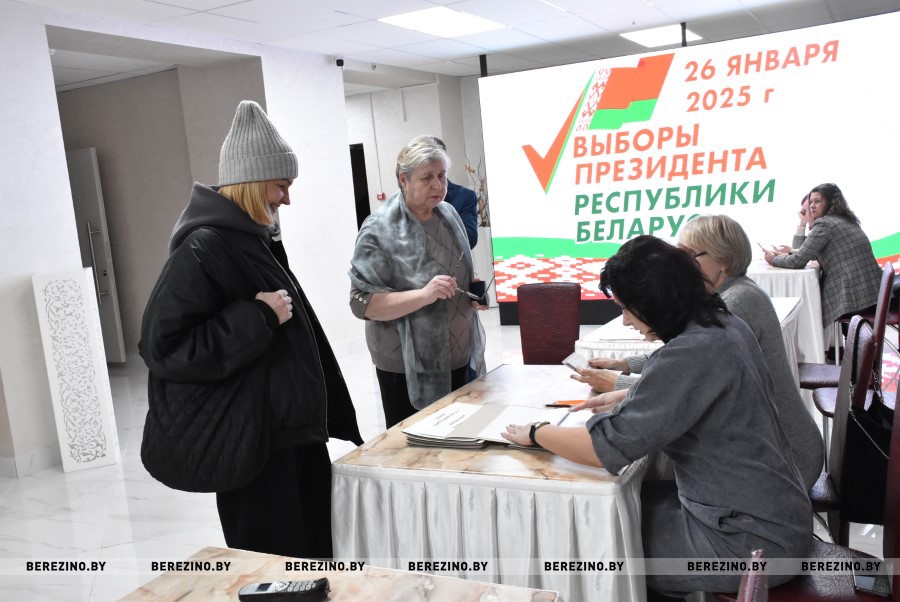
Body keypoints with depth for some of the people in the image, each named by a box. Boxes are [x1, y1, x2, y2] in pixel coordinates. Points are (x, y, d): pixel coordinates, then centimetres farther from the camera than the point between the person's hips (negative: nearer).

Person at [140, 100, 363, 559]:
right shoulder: (202, 249, -18)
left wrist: (321, 417, 21)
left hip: (295, 431, 9)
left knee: (315, 562, 18)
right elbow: (163, 348, -24)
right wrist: (256, 317, -24)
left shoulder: (255, 241, 10)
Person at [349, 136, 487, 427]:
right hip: (408, 368, -6)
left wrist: (474, 293, -2)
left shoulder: (448, 214, 4)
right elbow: (362, 303, -20)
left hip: (457, 358, 6)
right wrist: (424, 295, -31)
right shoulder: (379, 230, -16)